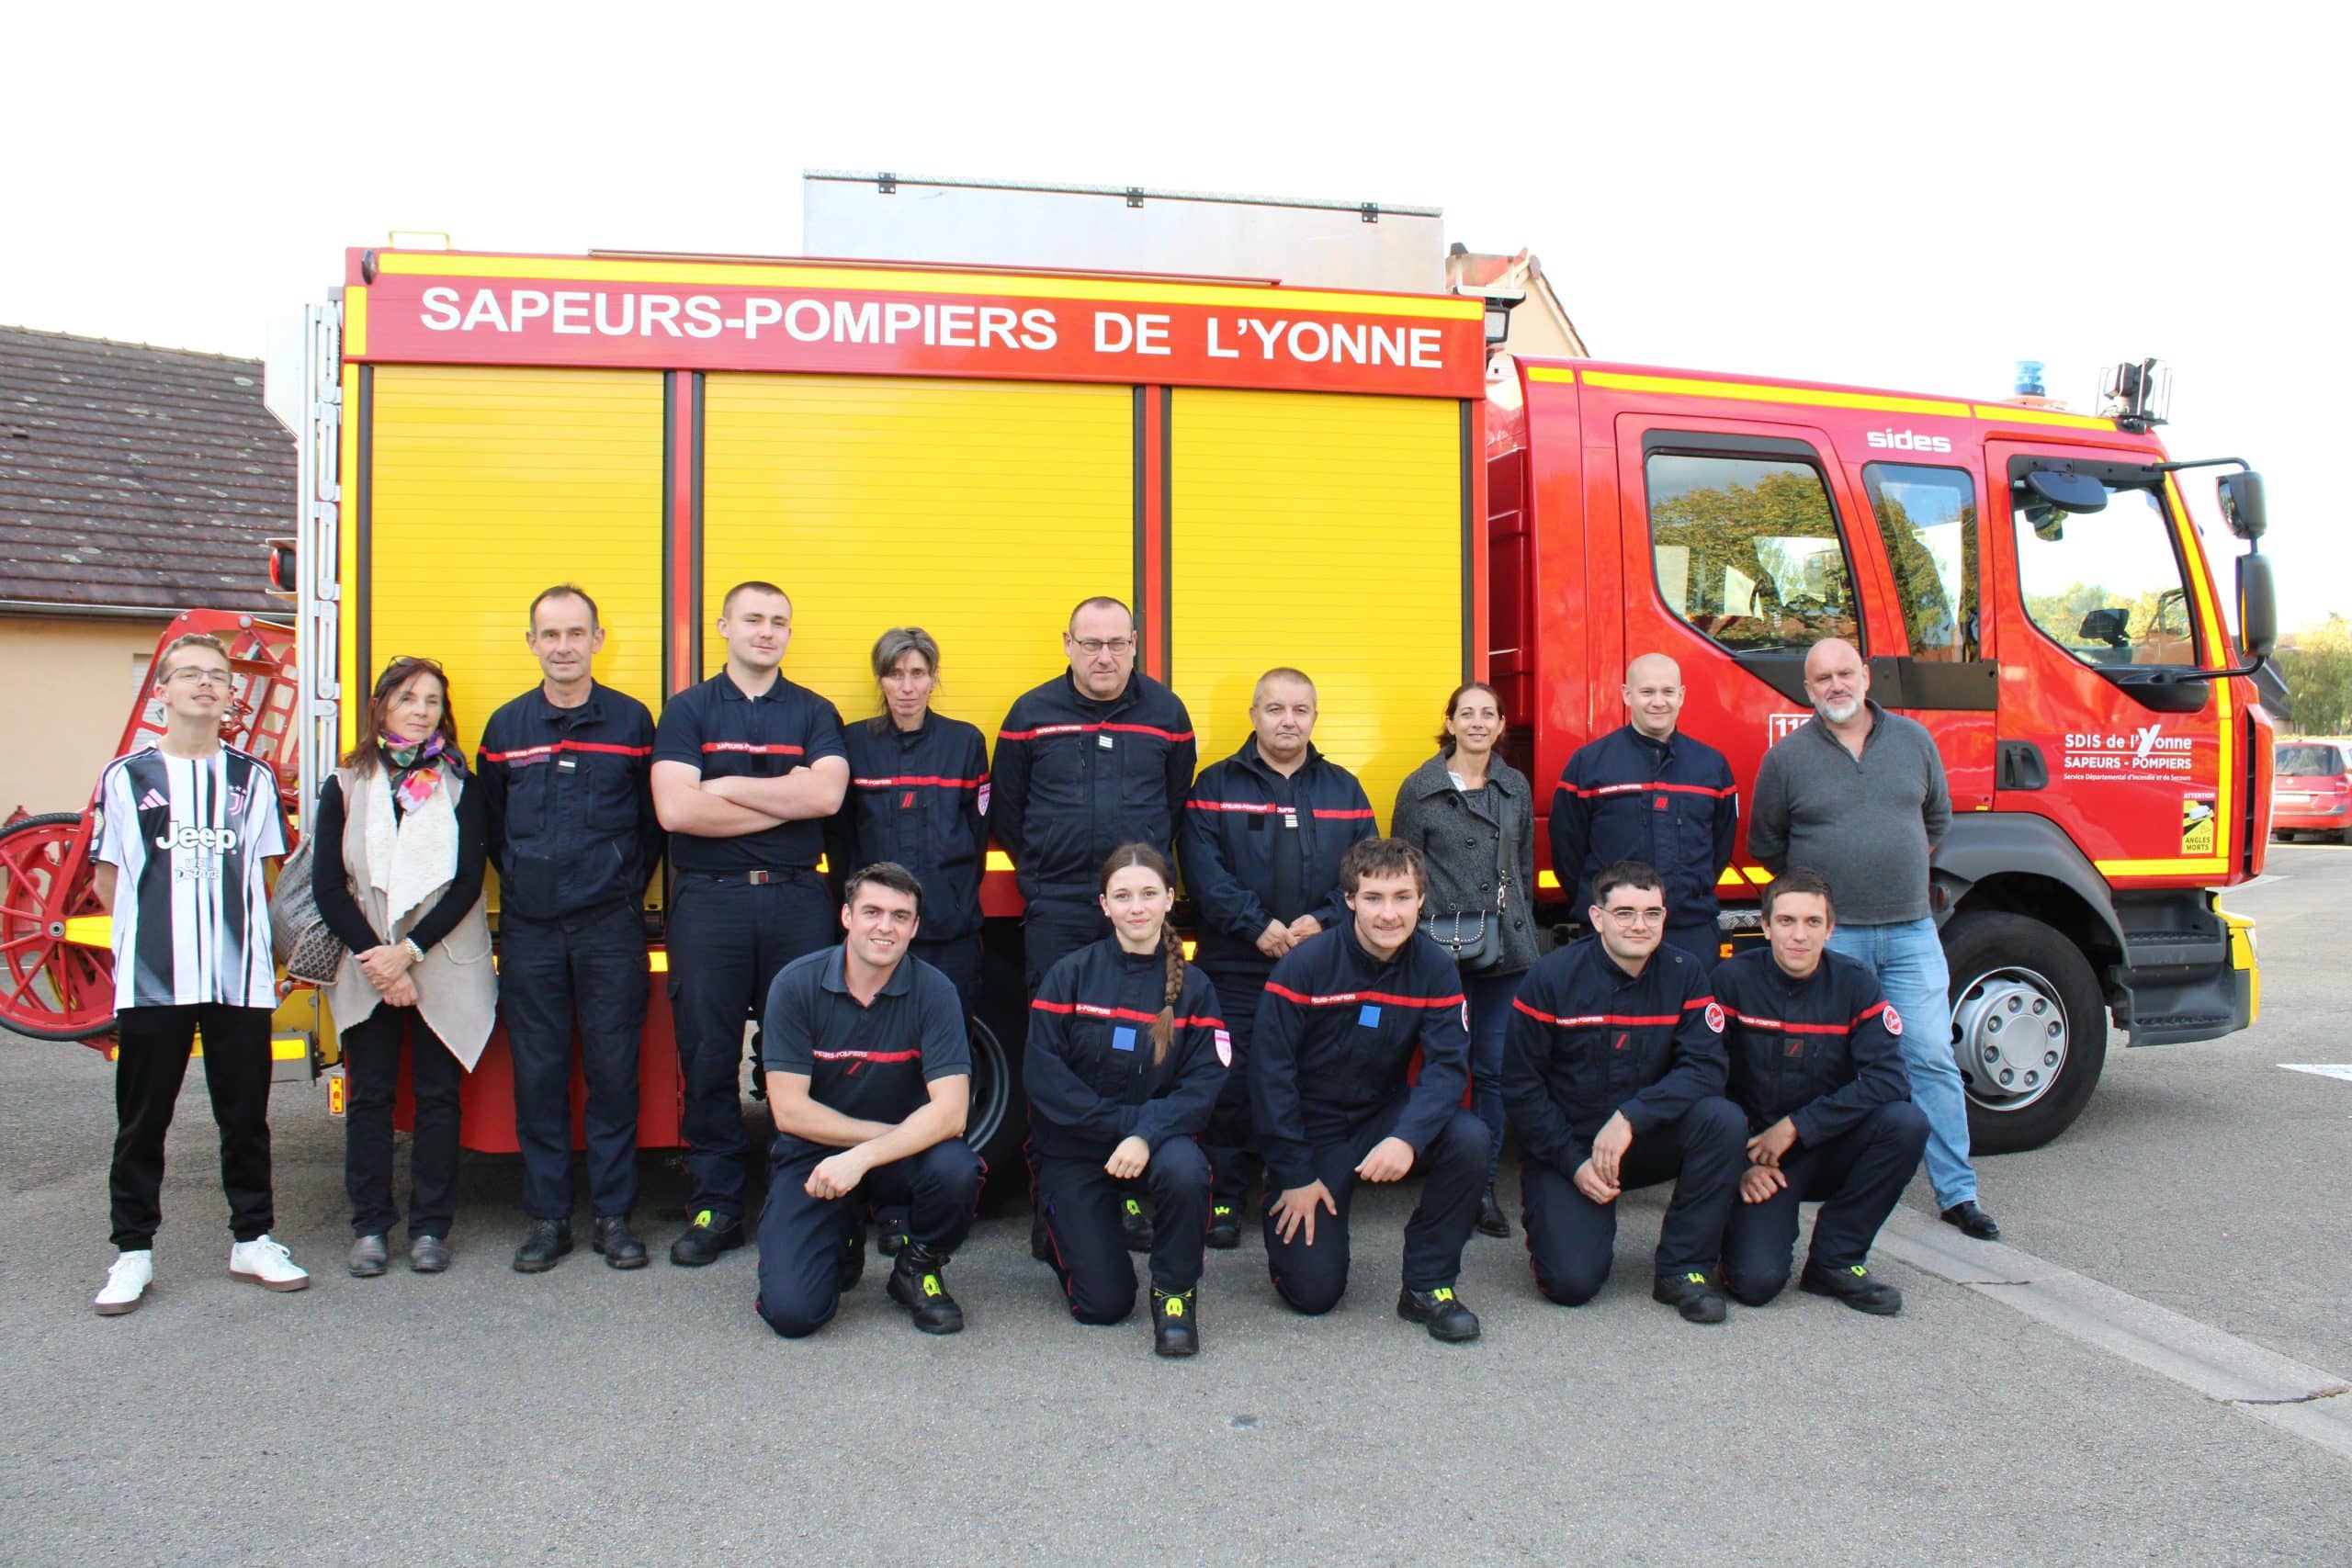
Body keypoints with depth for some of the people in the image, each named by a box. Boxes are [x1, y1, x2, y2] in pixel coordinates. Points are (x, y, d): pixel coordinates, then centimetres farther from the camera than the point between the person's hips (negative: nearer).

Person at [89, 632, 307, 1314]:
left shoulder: (253, 779, 6)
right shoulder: (126, 777, 1)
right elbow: (108, 880, 6)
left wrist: (236, 930, 3)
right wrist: (153, 932, 2)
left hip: (241, 979, 1)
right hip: (150, 980, -1)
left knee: (245, 1117, 9)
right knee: (141, 1122, 7)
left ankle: (252, 1240, 21)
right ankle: (133, 1252, 18)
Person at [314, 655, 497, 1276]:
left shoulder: (460, 786, 3)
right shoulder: (345, 786, 6)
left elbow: (467, 883, -3)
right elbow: (327, 887, 1)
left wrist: (410, 951, -12)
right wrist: (375, 960, -9)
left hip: (444, 966, -1)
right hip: (365, 968, 1)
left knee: (437, 1096, 2)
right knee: (369, 1097, 4)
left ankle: (430, 1227, 10)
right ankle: (370, 1227, 12)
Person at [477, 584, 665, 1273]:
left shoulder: (632, 721, 3)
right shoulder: (505, 727, 7)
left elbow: (653, 821, 6)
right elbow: (490, 826, 14)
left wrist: (629, 888, 1)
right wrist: (523, 884, 7)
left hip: (611, 927, -1)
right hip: (529, 930, 2)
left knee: (614, 1070, 2)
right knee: (537, 1074, 5)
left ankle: (613, 1215, 12)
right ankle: (546, 1216, 15)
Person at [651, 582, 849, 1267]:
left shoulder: (814, 713, 10)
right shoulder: (687, 711, 7)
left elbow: (827, 793, -8)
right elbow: (675, 808, -9)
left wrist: (729, 787, -7)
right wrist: (788, 799, -6)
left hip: (797, 900, 1)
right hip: (708, 900, 0)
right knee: (708, 1059, 3)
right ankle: (714, 1207, 14)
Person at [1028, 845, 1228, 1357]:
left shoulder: (1192, 986, -2)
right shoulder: (1070, 975, -6)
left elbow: (1204, 1083, -11)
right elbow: (1042, 1075, -12)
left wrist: (1147, 1134, -27)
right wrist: (1122, 1121, -19)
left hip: (1159, 1135, 1)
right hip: (1074, 1149, -1)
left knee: (1184, 1172, -36)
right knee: (1102, 1305, -6)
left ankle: (1175, 1292, -9)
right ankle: (1067, 1228, 28)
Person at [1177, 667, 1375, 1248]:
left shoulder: (1343, 788, 13)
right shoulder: (1216, 785, 5)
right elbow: (1203, 868, -6)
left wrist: (1323, 921, -10)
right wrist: (1256, 925, -15)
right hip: (1236, 967, -2)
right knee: (1230, 1082, -1)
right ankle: (1224, 1199, 11)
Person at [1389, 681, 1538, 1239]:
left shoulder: (1517, 787, 11)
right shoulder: (1420, 788, 1)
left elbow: (1525, 866, 17)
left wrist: (1521, 929, 13)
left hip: (1506, 948, 3)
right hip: (1443, 947, -3)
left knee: (1495, 1067, 6)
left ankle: (1484, 1185, 17)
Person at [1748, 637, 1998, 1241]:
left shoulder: (1913, 739, 7)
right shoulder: (1787, 757, -1)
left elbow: (1937, 817, 21)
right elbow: (1765, 844, 9)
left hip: (1911, 931, 2)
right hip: (1830, 936, -2)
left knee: (1932, 1060, 1)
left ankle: (1957, 1192, 9)